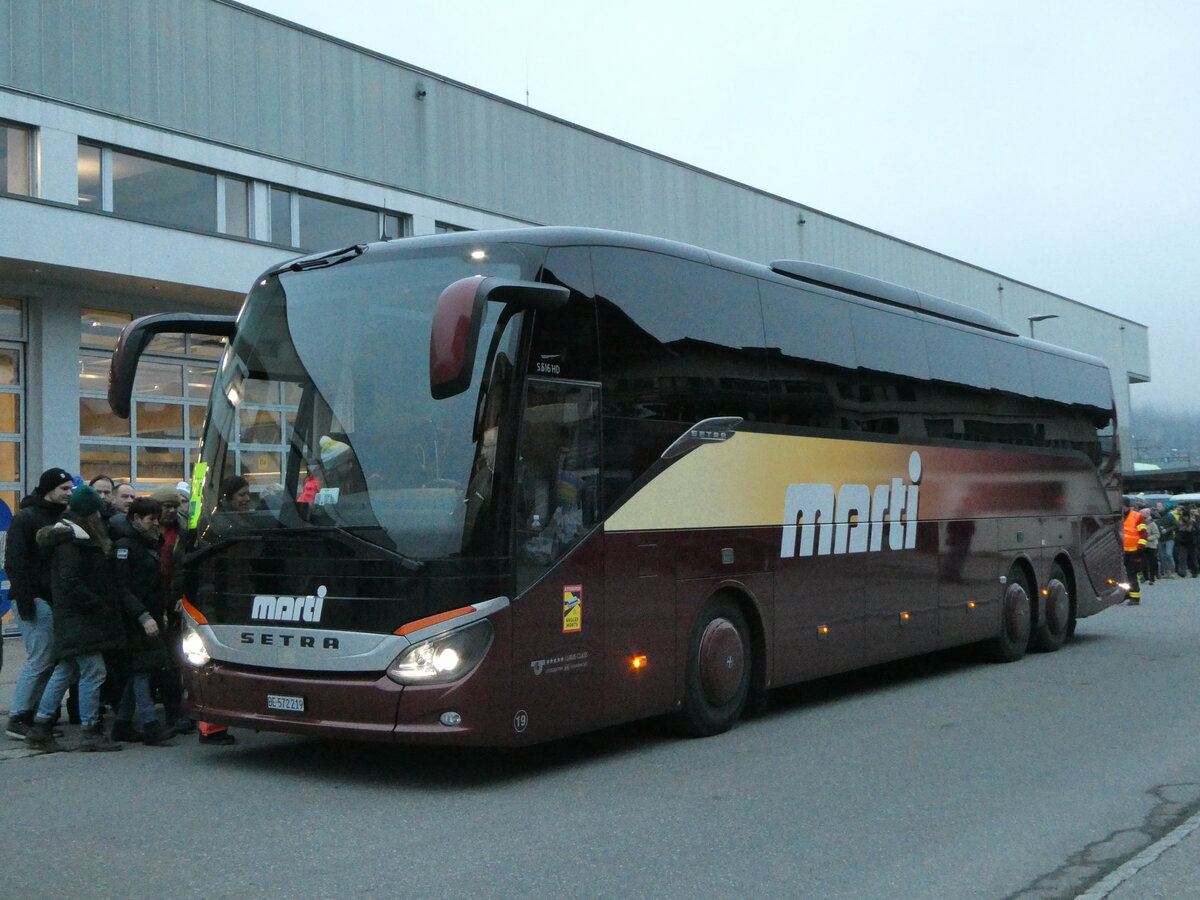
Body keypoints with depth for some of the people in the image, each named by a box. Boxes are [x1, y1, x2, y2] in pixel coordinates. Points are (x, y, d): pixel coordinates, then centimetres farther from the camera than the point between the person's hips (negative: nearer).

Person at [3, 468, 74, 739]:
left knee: (49, 661, 6)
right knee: (40, 660, -9)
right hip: (36, 600, -8)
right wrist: (24, 600, -19)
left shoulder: (60, 518, 17)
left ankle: (39, 715, 11)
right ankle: (18, 719, -3)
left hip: (54, 600, 8)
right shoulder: (26, 518, -6)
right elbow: (14, 562, -13)